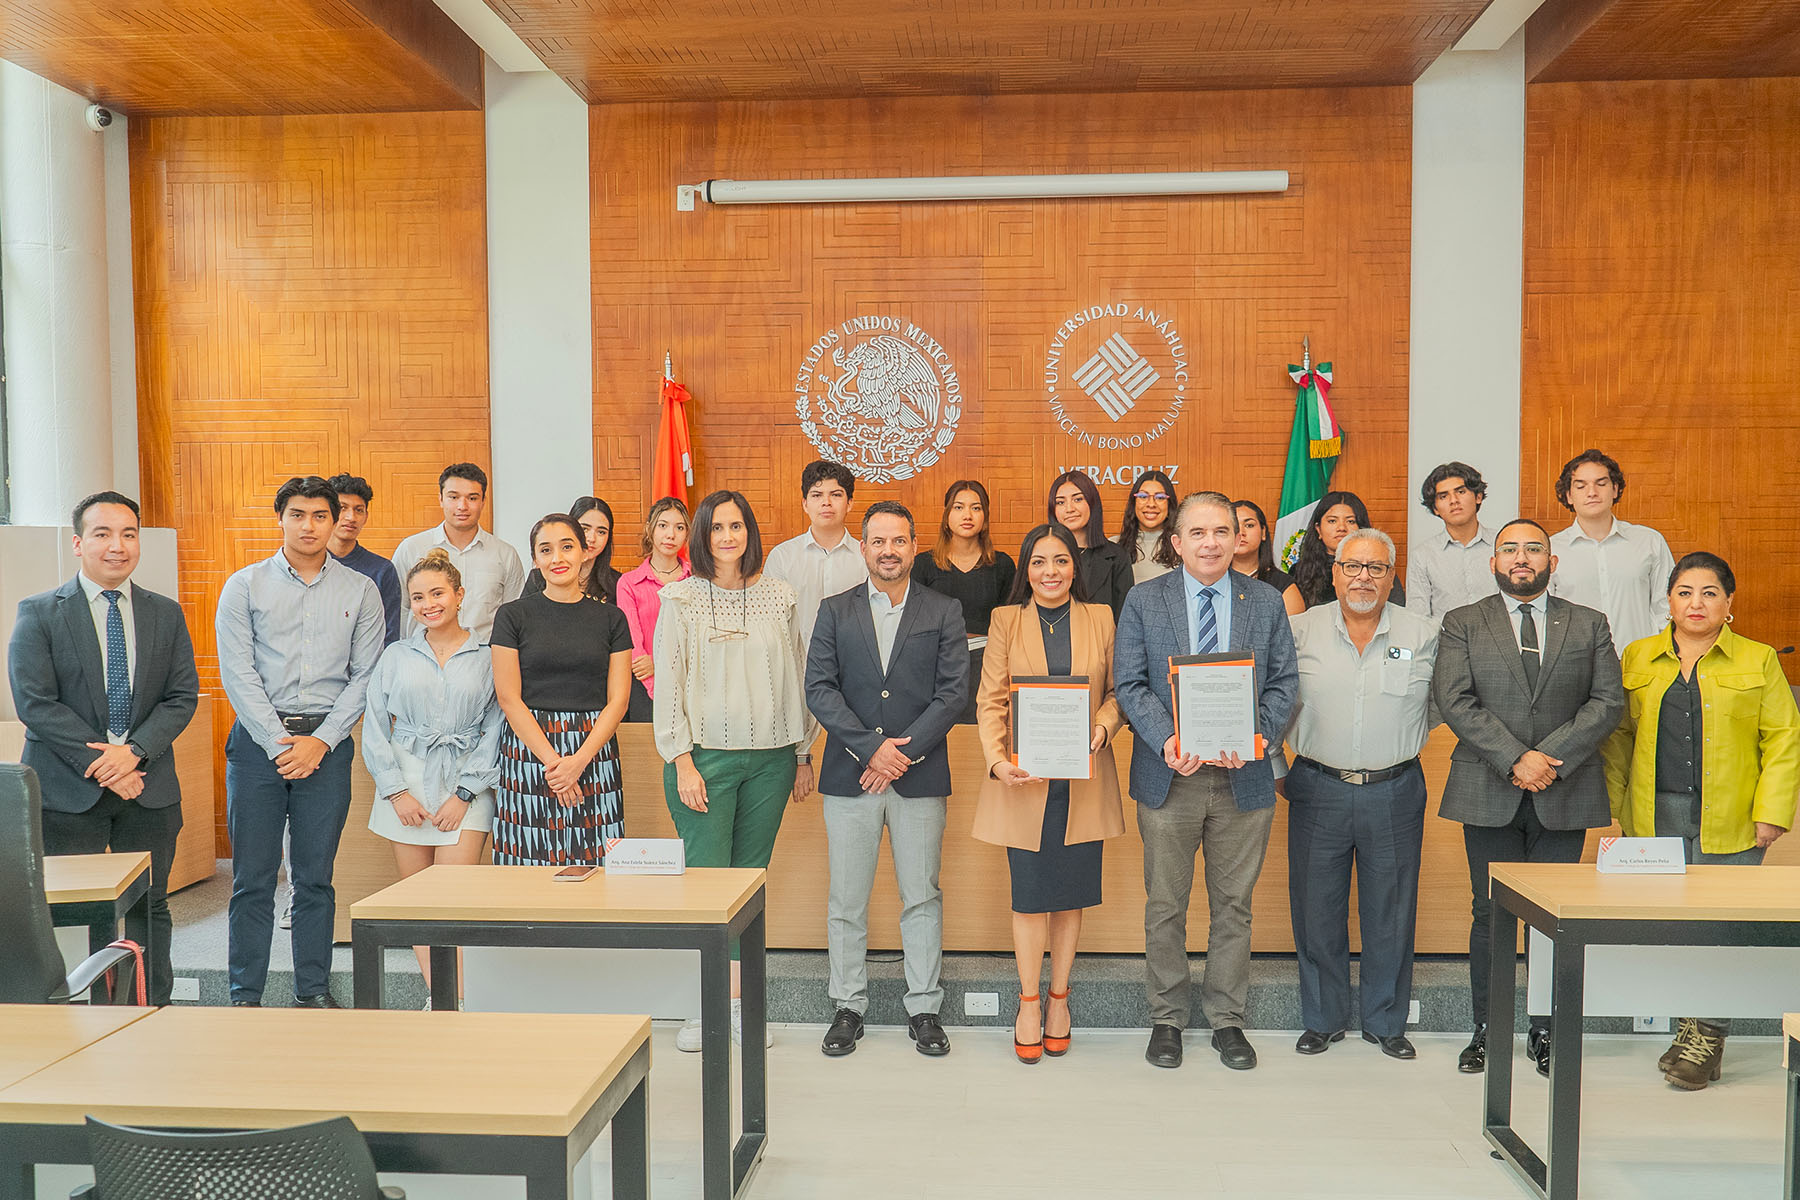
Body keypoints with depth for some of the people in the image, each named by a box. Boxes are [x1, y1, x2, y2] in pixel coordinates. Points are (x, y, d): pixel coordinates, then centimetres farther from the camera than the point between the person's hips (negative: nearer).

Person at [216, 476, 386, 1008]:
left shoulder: (361, 591, 7)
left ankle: (314, 992, 16)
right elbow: (238, 673, -2)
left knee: (316, 878, 6)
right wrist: (279, 743, -9)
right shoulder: (244, 586, 5)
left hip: (327, 742, 1)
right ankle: (245, 996, 12)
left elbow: (365, 675, 3)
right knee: (252, 877, 2)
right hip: (258, 739, 0)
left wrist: (321, 740, -7)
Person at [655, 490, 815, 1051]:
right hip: (705, 754, -2)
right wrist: (682, 762, -8)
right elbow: (668, 685, -1)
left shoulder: (779, 596, 8)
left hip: (770, 758, 3)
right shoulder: (681, 599, 1)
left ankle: (740, 999, 18)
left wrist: (803, 754, 10)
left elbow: (797, 677, 11)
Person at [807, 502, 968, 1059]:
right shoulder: (835, 611, 7)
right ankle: (848, 1007, 20)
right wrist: (871, 747, -12)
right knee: (846, 900, 6)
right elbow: (819, 688, -1)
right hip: (848, 777, 1)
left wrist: (904, 751, -11)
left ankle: (923, 1008, 19)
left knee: (922, 897, 6)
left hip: (920, 777, 0)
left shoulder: (944, 612, 6)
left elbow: (954, 692, -2)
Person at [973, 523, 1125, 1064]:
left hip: (1083, 778, 1)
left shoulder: (1100, 619, 7)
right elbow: (991, 700, -1)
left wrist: (1101, 729, -12)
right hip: (1025, 778, -1)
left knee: (1070, 894, 8)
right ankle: (1029, 1003, 17)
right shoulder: (1006, 620, 4)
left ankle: (1059, 998, 24)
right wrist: (997, 759, -15)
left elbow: (1118, 692, 8)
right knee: (1029, 894, 1)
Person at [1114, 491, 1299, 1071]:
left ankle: (1227, 1018, 25)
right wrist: (1167, 741, -18)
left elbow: (1284, 682, 4)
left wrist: (1259, 736, -14)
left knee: (1234, 904, 10)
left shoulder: (1267, 602, 6)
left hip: (1243, 777, 1)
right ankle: (1167, 1018, 23)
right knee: (1165, 905, 8)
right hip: (1169, 777, -1)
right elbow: (1130, 684, -2)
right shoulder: (1144, 601, 2)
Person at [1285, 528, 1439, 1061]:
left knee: (1391, 912, 8)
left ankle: (1386, 1022, 25)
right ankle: (1323, 1019, 23)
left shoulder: (1423, 634, 1)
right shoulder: (1300, 630, 1)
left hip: (1395, 792, 0)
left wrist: (1399, 745, 7)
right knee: (1315, 909, 7)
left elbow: (1438, 708, 13)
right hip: (1318, 791, 0)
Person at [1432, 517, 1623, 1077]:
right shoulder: (1462, 625, 6)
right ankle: (1487, 1030, 15)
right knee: (1490, 912, 3)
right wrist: (1516, 759, -15)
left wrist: (1550, 757, -12)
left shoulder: (1589, 625, 10)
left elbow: (1608, 701, 1)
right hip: (1489, 793, -1)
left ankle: (1545, 1032, 19)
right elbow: (1454, 700, -5)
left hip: (1564, 792, 1)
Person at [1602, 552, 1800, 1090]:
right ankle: (1688, 1026, 21)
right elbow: (1618, 734, 11)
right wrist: (1617, 805, 4)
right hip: (1656, 817, 2)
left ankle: (1709, 1036, 10)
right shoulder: (1638, 658, 8)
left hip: (1728, 822, -2)